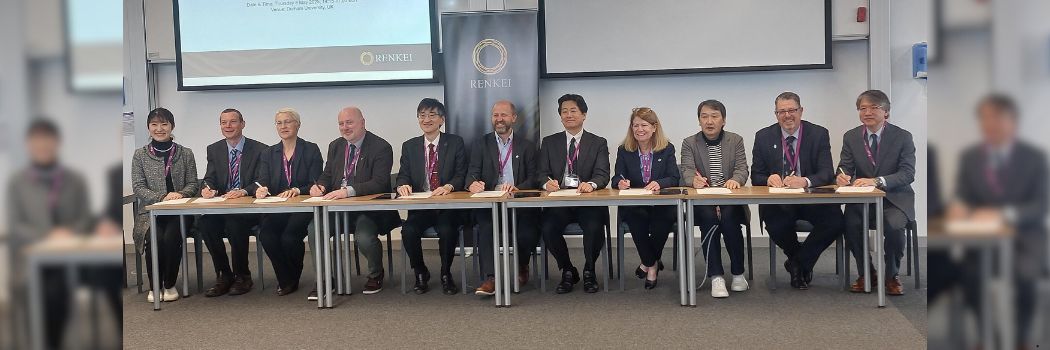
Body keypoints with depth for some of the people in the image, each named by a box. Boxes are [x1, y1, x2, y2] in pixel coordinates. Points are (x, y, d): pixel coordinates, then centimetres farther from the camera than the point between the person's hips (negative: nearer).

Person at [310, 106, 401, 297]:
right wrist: (319, 186, -9)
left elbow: (379, 183, -18)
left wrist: (349, 191, -31)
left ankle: (376, 275, 2)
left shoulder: (381, 147, -8)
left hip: (370, 208, -5)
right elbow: (327, 175, 17)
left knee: (364, 237, -31)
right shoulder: (335, 146, 13)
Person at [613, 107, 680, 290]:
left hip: (662, 205, 0)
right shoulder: (623, 151, 8)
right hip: (633, 207, 0)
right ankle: (652, 264, -11)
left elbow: (674, 178, -2)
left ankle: (649, 262, -5)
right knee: (635, 218, -34)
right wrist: (621, 183, -22)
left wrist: (659, 183, -24)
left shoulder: (667, 149, 6)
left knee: (665, 218, -34)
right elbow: (617, 178, 4)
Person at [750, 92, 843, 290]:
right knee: (775, 225, -32)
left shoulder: (819, 134, 1)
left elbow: (827, 173, -9)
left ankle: (799, 261, 0)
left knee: (835, 222, -28)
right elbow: (756, 176, 5)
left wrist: (805, 181, -31)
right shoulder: (764, 137, 5)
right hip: (778, 202, 0)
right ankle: (803, 264, 3)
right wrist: (768, 179, -21)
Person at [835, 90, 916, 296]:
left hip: (894, 199, -2)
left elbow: (908, 173, -13)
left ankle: (891, 275, -4)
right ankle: (865, 273, -3)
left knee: (894, 225, -32)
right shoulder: (851, 137, 6)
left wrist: (877, 181, -30)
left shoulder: (902, 137, -3)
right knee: (850, 224, -29)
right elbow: (845, 169, 3)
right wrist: (841, 177, -25)